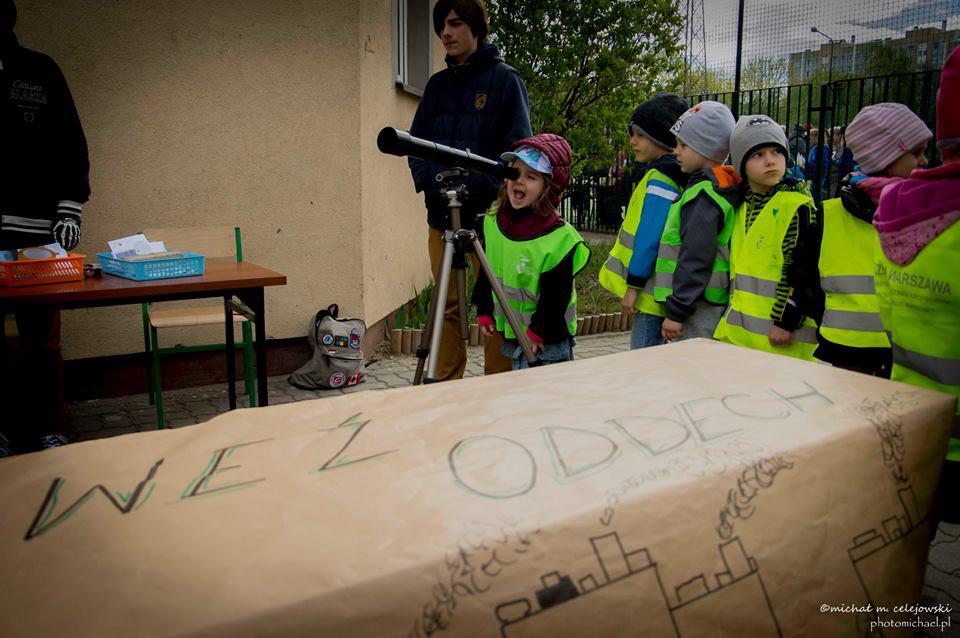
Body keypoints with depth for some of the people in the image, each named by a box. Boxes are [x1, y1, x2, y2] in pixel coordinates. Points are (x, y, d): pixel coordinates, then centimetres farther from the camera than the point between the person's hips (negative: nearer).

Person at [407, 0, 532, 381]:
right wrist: (426, 181, 0)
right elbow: (416, 141, 18)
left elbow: (519, 148, -5)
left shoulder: (504, 79, 0)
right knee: (447, 305, 8)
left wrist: (482, 187, -15)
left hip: (489, 213, -5)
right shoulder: (437, 84, 16)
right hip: (441, 214, 5)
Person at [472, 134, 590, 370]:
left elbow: (556, 296, -17)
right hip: (509, 336, 6)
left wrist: (536, 332, -14)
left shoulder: (560, 237, -19)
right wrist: (484, 311, 10)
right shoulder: (492, 220, 1)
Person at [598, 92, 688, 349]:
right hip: (654, 290, 10)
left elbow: (650, 237, -21)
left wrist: (633, 285, -17)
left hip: (651, 292, -10)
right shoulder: (669, 174, 16)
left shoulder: (660, 179, -15)